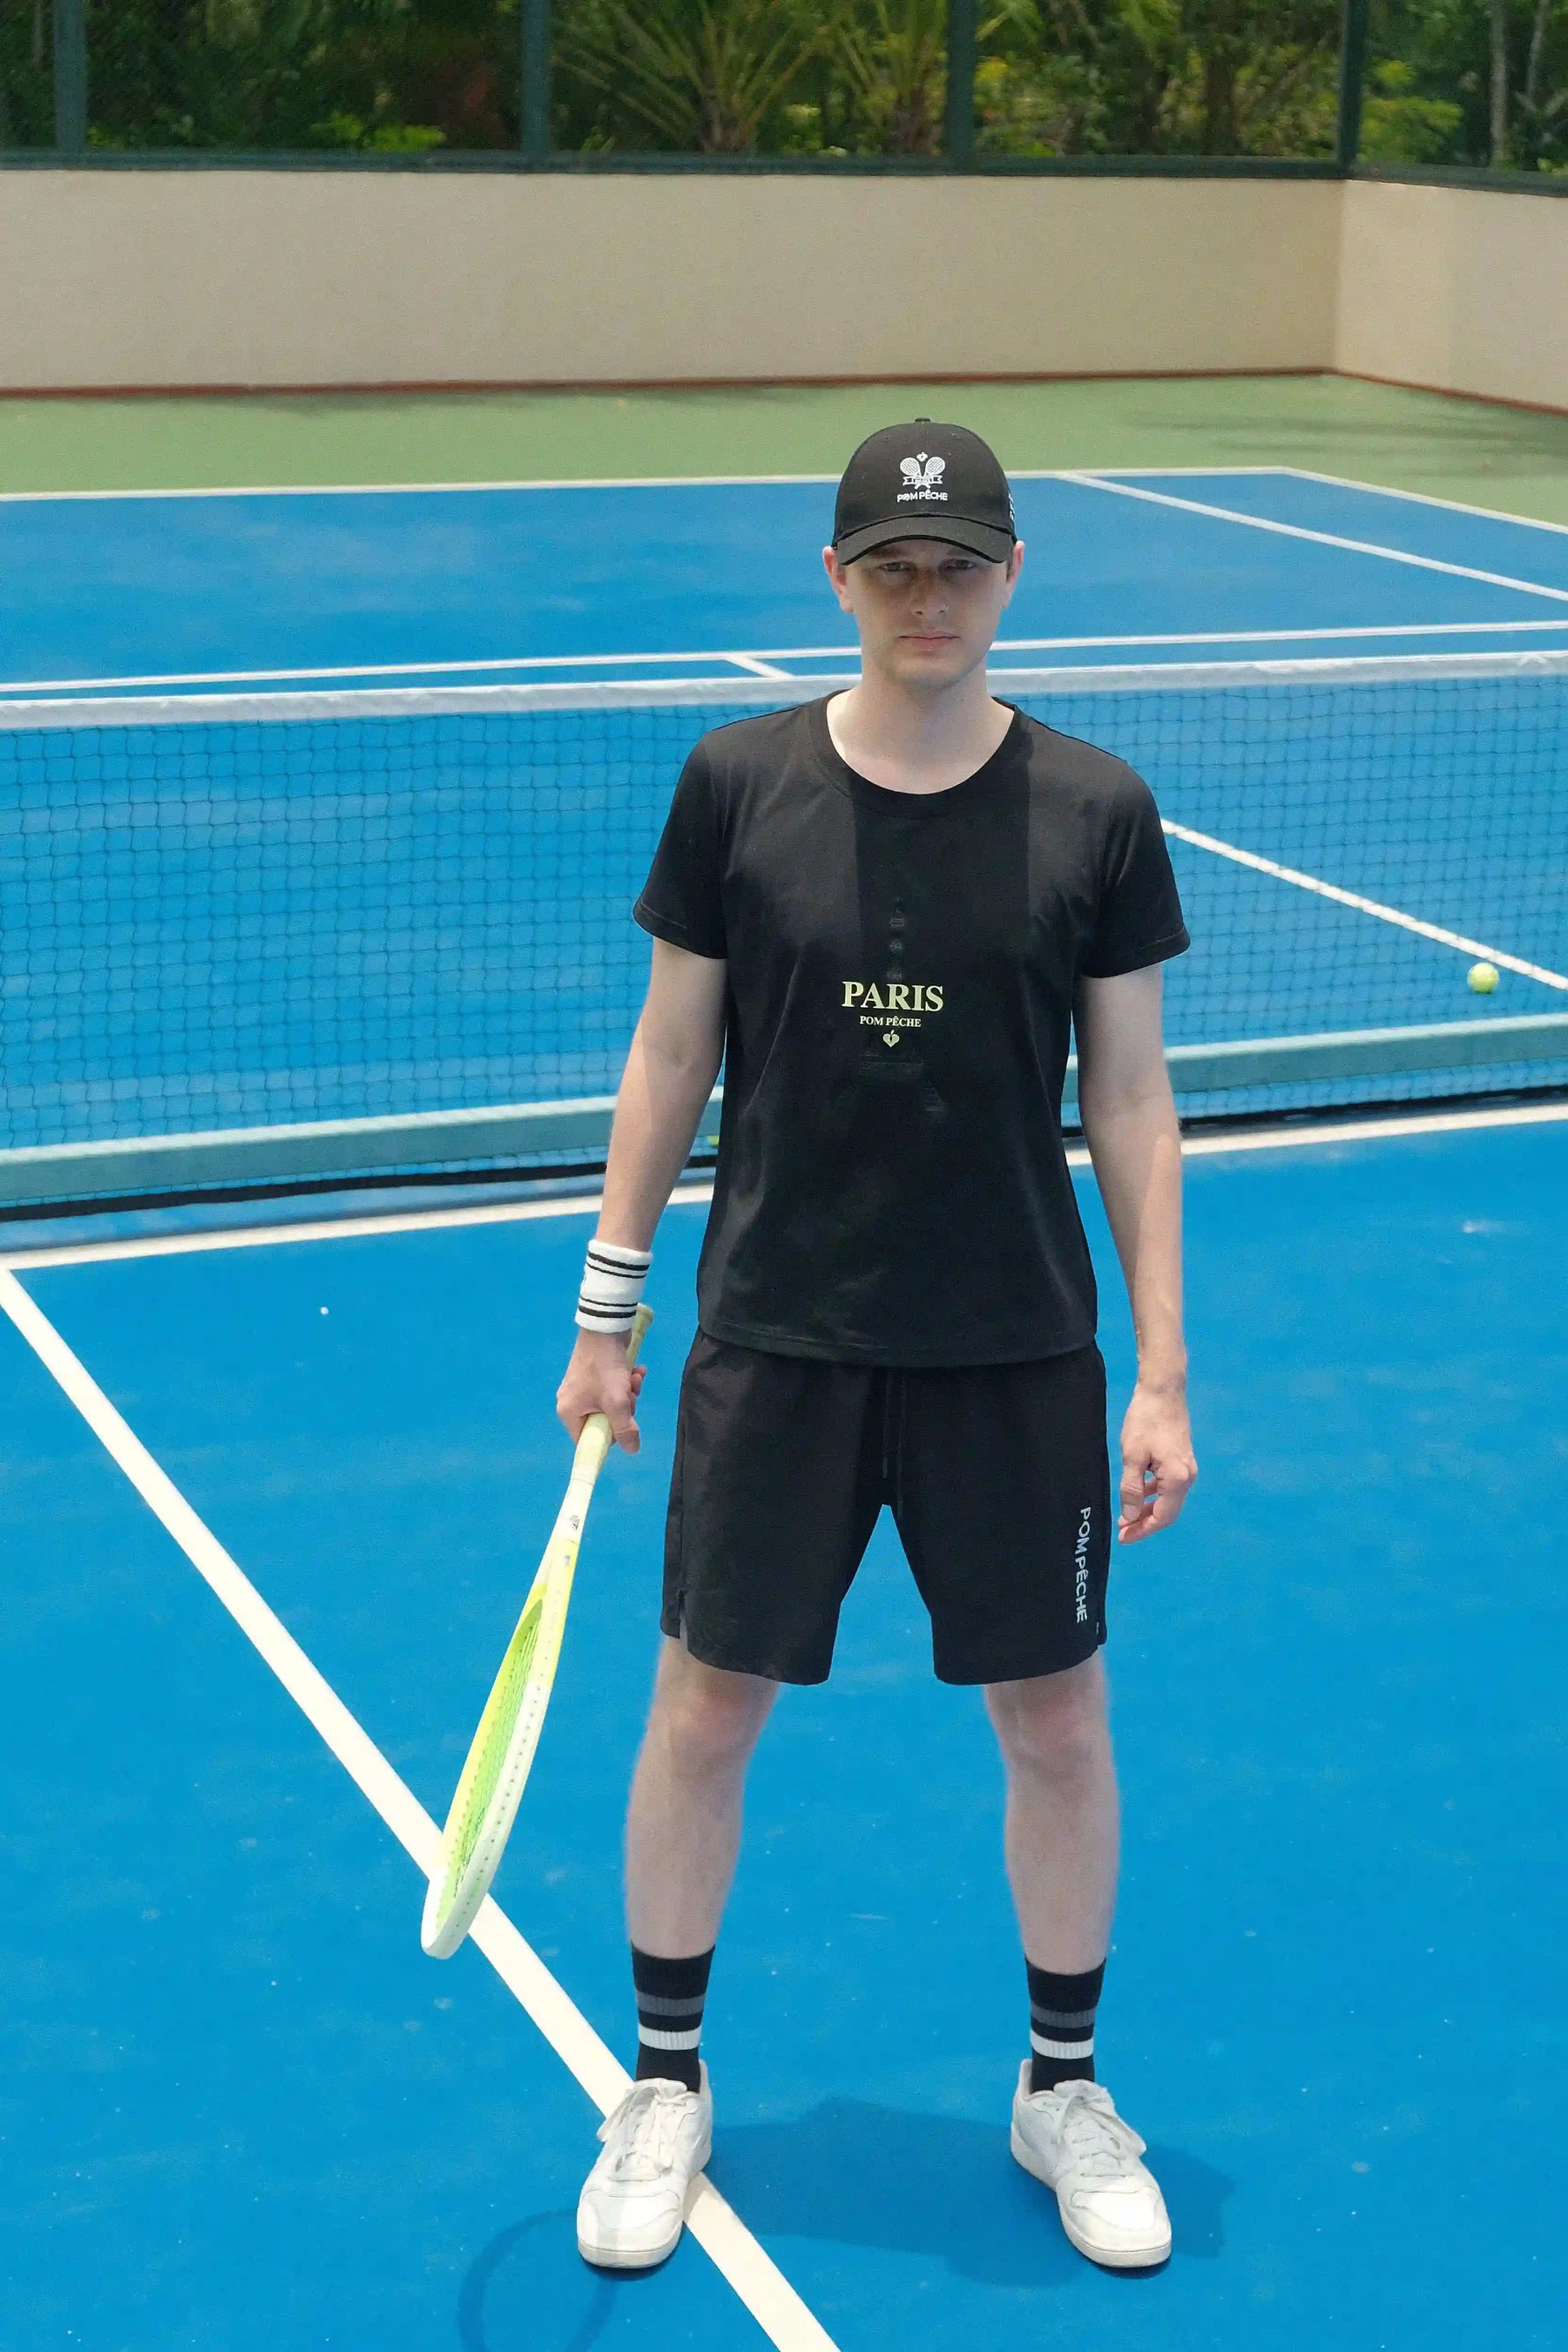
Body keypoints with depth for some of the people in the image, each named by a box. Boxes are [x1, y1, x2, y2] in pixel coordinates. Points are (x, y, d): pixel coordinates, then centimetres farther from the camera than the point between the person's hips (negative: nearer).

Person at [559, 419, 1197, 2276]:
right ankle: (664, 2087, 29)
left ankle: (1064, 2089, 33)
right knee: (703, 1710, 8)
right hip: (775, 1340, 0)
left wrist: (1162, 1375, -3)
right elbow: (672, 1055, 3)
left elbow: (1131, 1103, -1)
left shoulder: (1094, 813, -5)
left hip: (1016, 1357, 0)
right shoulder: (736, 786, -5)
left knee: (1057, 1724, 10)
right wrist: (605, 1309, 4)